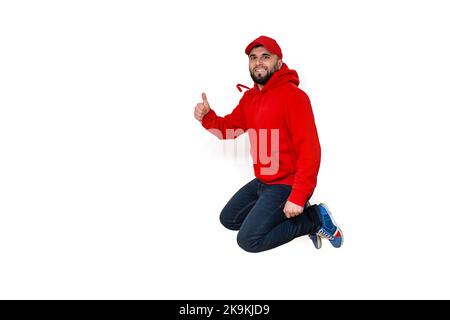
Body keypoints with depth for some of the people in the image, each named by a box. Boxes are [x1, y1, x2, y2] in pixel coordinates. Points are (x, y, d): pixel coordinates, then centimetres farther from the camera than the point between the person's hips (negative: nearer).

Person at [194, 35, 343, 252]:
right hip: (262, 181, 9)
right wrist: (207, 117, -8)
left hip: (287, 184, -9)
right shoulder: (249, 97, 8)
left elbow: (310, 149, -23)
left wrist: (298, 197, -28)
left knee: (249, 240, -13)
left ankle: (314, 219, -1)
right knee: (228, 219, 18)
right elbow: (229, 128, 14)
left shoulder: (293, 96, -19)